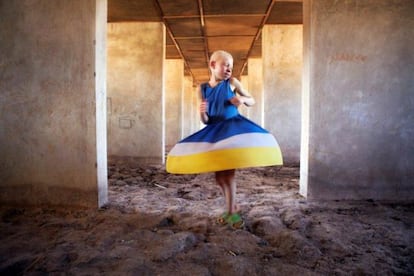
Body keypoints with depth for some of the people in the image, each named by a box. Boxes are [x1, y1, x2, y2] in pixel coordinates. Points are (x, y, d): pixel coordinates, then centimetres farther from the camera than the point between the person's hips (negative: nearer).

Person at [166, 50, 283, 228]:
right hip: (215, 131, 4)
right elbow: (206, 121, 4)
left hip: (233, 128, -3)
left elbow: (252, 101, 10)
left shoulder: (232, 82, -1)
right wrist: (202, 113, -19)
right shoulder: (202, 89, 3)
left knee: (228, 172, -12)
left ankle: (230, 211, 3)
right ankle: (233, 208, 26)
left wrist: (243, 99, -12)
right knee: (219, 177, 7)